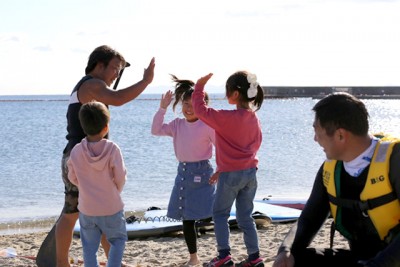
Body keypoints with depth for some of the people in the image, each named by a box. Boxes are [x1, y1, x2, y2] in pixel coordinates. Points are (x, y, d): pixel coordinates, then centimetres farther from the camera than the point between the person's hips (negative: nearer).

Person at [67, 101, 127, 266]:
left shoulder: (76, 151, -10)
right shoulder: (112, 149, -18)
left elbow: (73, 178, 1)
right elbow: (120, 178, -11)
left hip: (86, 209, 2)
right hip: (111, 208, -2)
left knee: (89, 247, 14)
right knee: (118, 240, 18)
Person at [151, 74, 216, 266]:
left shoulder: (207, 125, -10)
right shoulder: (177, 125, 7)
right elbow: (155, 130, 2)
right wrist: (162, 108, -5)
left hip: (201, 173, -6)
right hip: (183, 173, 6)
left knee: (210, 216, -10)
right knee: (186, 218, 11)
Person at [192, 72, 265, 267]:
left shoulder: (227, 118, -18)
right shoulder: (253, 118, 5)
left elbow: (200, 110, -12)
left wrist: (199, 86, 2)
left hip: (231, 174, -6)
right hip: (251, 172, 6)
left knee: (219, 214, 9)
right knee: (245, 217, 14)